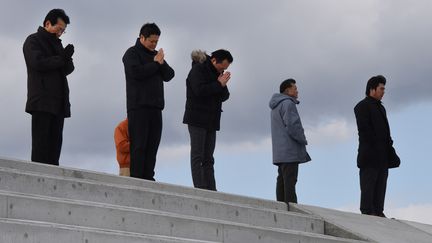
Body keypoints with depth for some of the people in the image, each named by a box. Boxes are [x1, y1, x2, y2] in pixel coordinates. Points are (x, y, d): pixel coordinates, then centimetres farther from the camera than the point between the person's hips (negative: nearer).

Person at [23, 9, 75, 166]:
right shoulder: (33, 41, 3)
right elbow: (38, 62, -14)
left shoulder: (56, 43, 25)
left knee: (55, 142, -1)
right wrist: (61, 59, -4)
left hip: (58, 102, 7)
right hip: (41, 101, -7)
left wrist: (67, 58, -4)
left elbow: (68, 69, 18)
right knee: (41, 142, -12)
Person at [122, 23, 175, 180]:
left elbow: (169, 76, 14)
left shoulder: (156, 55, 21)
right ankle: (136, 178, -9)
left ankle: (148, 178, 5)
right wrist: (155, 63, -7)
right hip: (138, 106, -7)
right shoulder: (132, 53, 1)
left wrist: (162, 63, -4)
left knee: (152, 144, 3)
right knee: (139, 144, -9)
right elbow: (136, 72, -17)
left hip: (155, 106, 7)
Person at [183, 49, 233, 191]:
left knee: (208, 159, 5)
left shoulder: (217, 73, 16)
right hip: (197, 119, -8)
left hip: (211, 121, 8)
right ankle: (200, 189, -13)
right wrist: (219, 84, -15)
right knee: (197, 156, -8)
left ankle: (211, 190, 3)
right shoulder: (198, 69, -7)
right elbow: (199, 90, -21)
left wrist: (223, 86, -8)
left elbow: (224, 96, 12)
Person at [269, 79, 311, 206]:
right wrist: (303, 140, -4)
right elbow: (292, 127, -18)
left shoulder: (275, 106, 22)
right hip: (289, 151, -10)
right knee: (289, 181, -13)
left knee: (282, 180, 8)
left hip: (279, 152, 10)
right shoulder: (288, 104, -11)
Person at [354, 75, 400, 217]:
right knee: (369, 183, -7)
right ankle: (367, 211, -6)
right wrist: (373, 146, -18)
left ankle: (378, 211, 8)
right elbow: (364, 130, -13)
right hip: (370, 153, -8)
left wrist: (389, 145, 10)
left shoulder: (380, 107, 23)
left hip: (382, 154, 9)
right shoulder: (362, 106, -4)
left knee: (381, 183, 6)